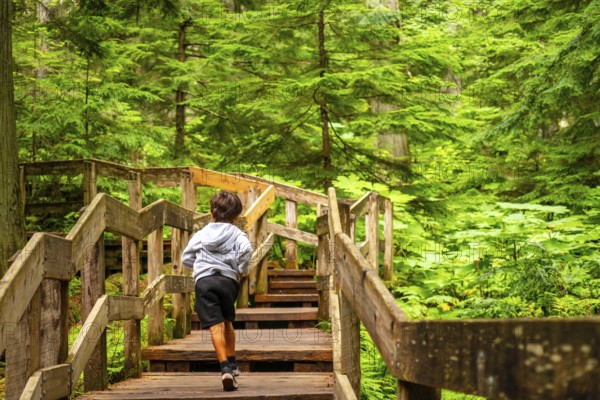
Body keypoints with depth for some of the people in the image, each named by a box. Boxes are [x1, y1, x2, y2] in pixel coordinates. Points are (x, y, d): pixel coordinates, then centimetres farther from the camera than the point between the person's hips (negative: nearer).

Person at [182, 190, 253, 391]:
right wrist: (241, 270, 2)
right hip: (227, 280, 1)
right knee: (227, 322, 22)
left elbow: (186, 257, 22)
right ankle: (232, 364, 30)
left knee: (215, 326, -9)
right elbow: (246, 249, -12)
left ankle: (225, 367, -23)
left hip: (203, 281, 0)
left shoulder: (201, 234, 17)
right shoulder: (237, 233, 9)